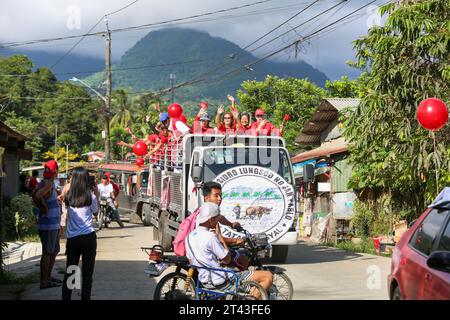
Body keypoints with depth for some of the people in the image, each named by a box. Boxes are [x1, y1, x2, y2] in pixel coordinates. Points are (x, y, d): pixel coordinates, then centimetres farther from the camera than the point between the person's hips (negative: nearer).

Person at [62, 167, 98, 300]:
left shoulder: (68, 196, -1)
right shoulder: (90, 196, -7)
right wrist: (96, 193, 9)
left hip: (72, 238, 3)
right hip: (88, 237, -3)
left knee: (69, 272, 12)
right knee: (87, 273, 2)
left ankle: (65, 297, 14)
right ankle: (85, 298, 1)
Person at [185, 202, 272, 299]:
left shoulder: (189, 236, 5)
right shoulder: (210, 237, -21)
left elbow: (191, 262, 15)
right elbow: (227, 260, -13)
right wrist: (219, 234, -8)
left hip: (205, 281, 9)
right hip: (222, 283, -9)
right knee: (268, 276, -9)